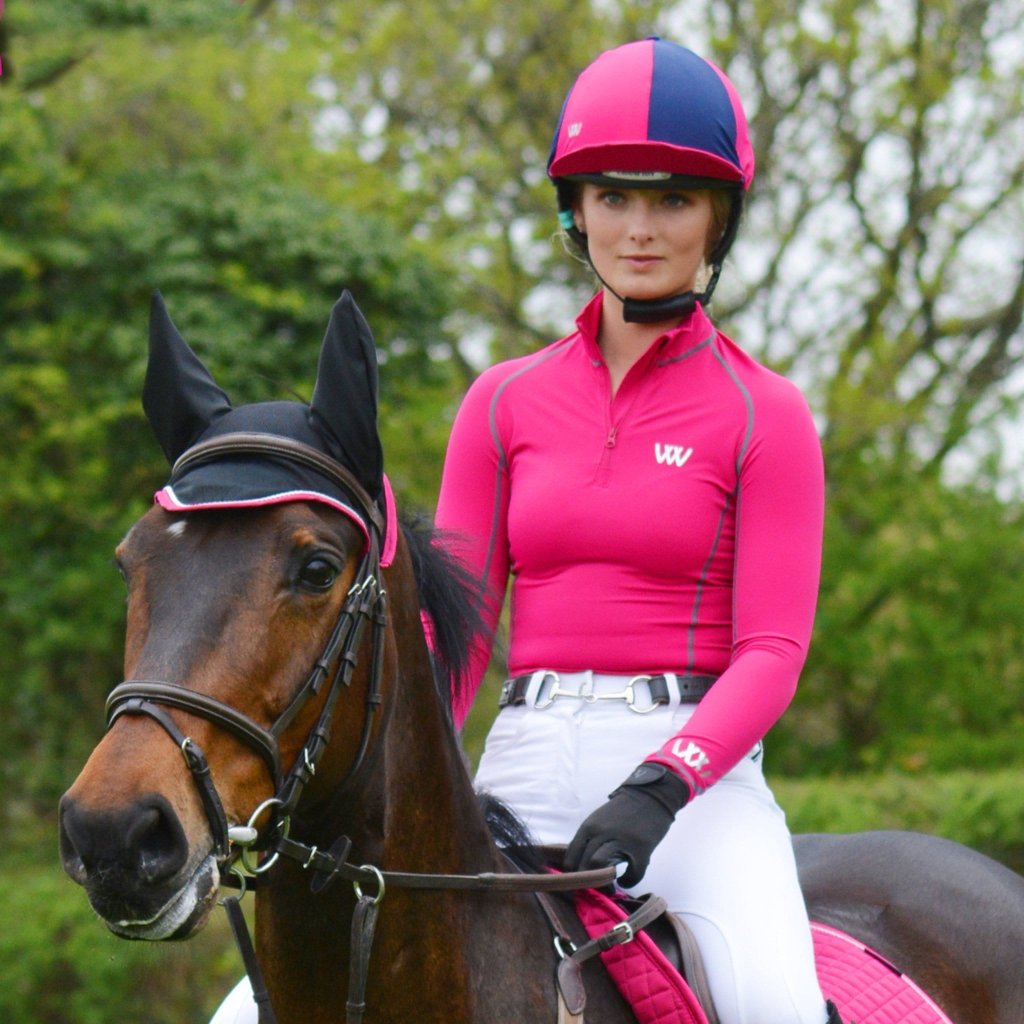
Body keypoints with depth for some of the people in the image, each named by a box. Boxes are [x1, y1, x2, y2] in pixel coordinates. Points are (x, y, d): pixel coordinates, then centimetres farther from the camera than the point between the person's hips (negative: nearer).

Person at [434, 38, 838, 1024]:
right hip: (526, 767, 3)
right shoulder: (503, 403, 12)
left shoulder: (763, 415, 2)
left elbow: (771, 651, -5)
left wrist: (660, 787, -23)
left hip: (698, 770, -3)